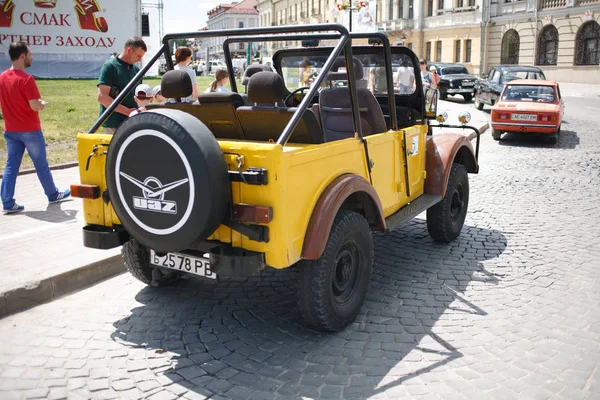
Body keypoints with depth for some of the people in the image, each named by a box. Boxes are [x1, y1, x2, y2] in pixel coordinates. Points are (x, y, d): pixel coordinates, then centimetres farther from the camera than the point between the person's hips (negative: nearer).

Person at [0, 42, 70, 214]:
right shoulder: (26, 79, -19)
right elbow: (35, 106, -22)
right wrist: (44, 103, -2)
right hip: (30, 130, -6)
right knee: (41, 165, 9)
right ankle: (53, 195, 24)